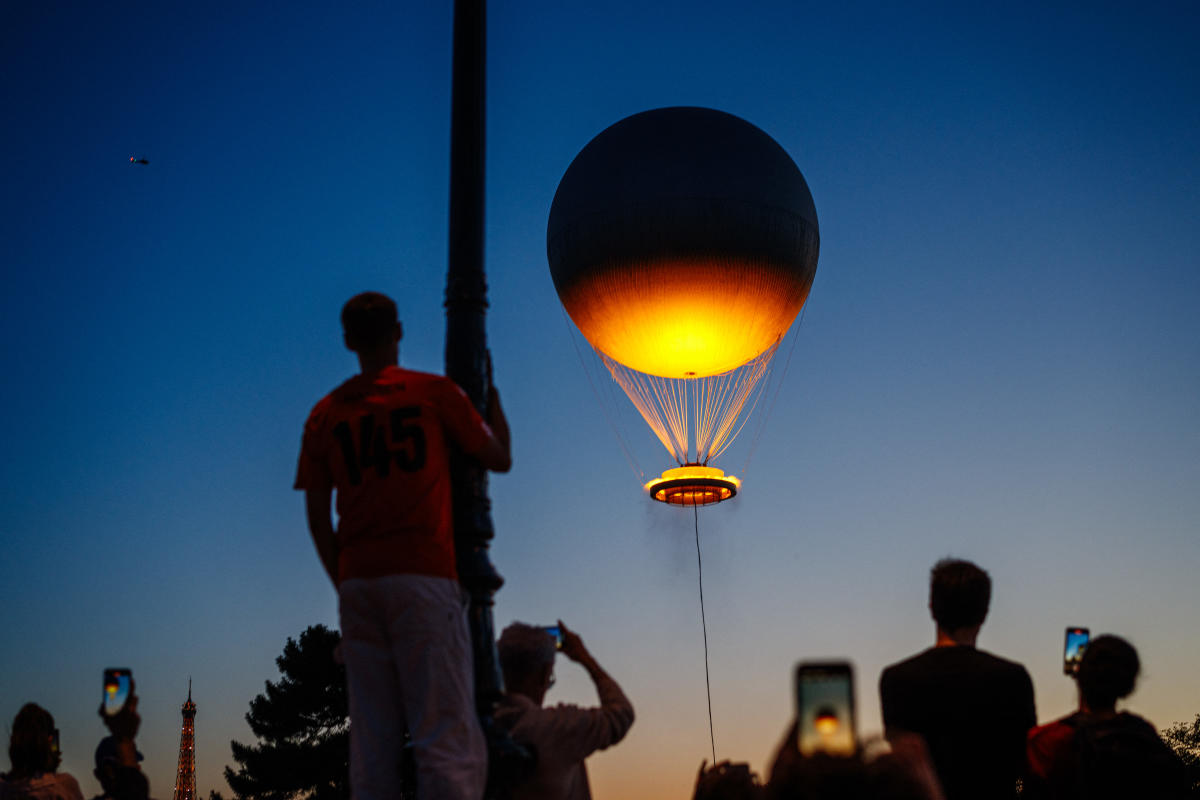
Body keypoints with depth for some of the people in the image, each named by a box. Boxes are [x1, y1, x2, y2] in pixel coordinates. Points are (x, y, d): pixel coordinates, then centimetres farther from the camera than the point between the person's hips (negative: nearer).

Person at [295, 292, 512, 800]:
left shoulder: (325, 414, 14)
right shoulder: (434, 392, 4)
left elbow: (317, 515, 13)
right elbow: (500, 459, 13)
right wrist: (492, 397, 28)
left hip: (357, 583, 5)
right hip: (423, 576, -4)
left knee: (372, 746, 6)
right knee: (448, 741, -9)